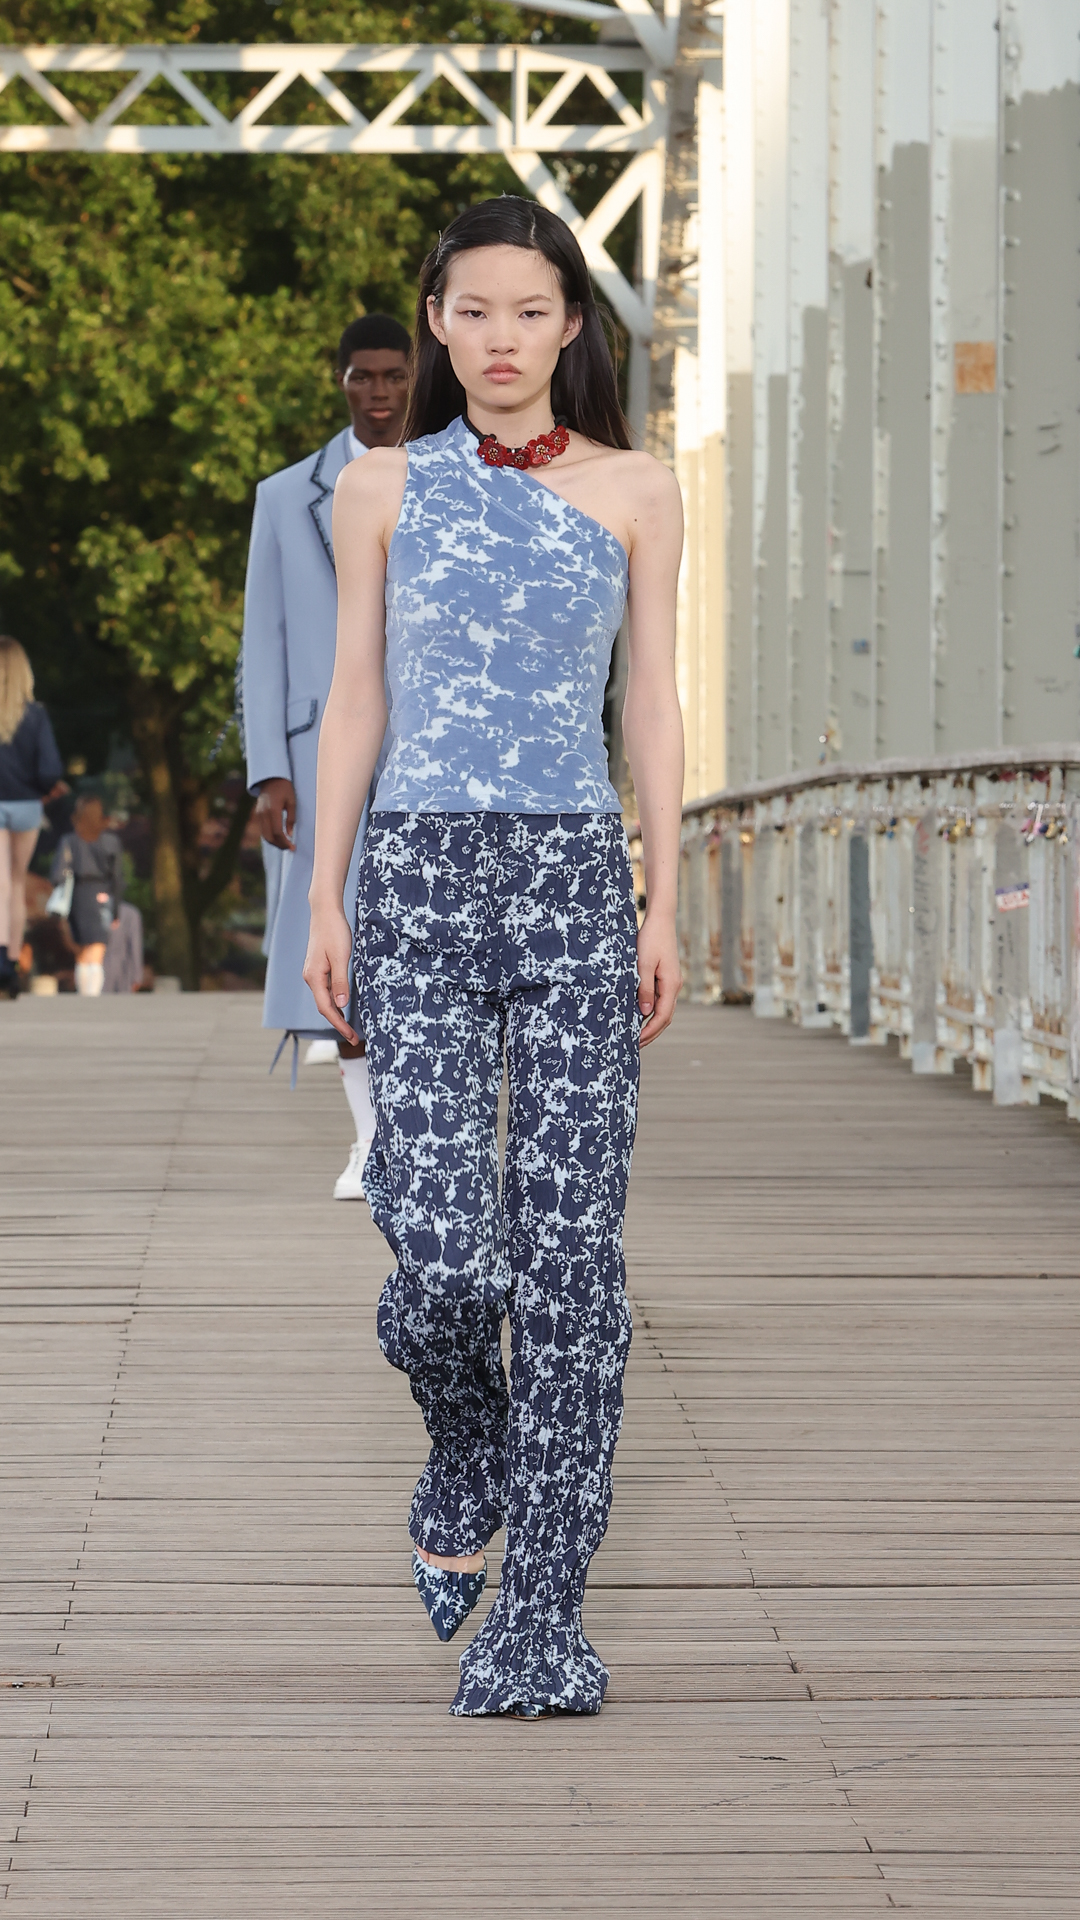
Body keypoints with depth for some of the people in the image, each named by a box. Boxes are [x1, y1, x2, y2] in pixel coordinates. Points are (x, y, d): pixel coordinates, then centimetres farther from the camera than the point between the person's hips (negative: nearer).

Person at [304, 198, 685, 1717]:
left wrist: (663, 908, 2)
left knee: (569, 1251, -5)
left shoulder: (632, 493, 8)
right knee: (439, 1246, -12)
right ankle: (465, 1452, 22)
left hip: (577, 876, 0)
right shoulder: (382, 492, 8)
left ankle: (543, 1605, 2)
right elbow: (355, 702, 10)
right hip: (423, 869, 0)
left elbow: (652, 704, 8)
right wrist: (325, 899, 5)